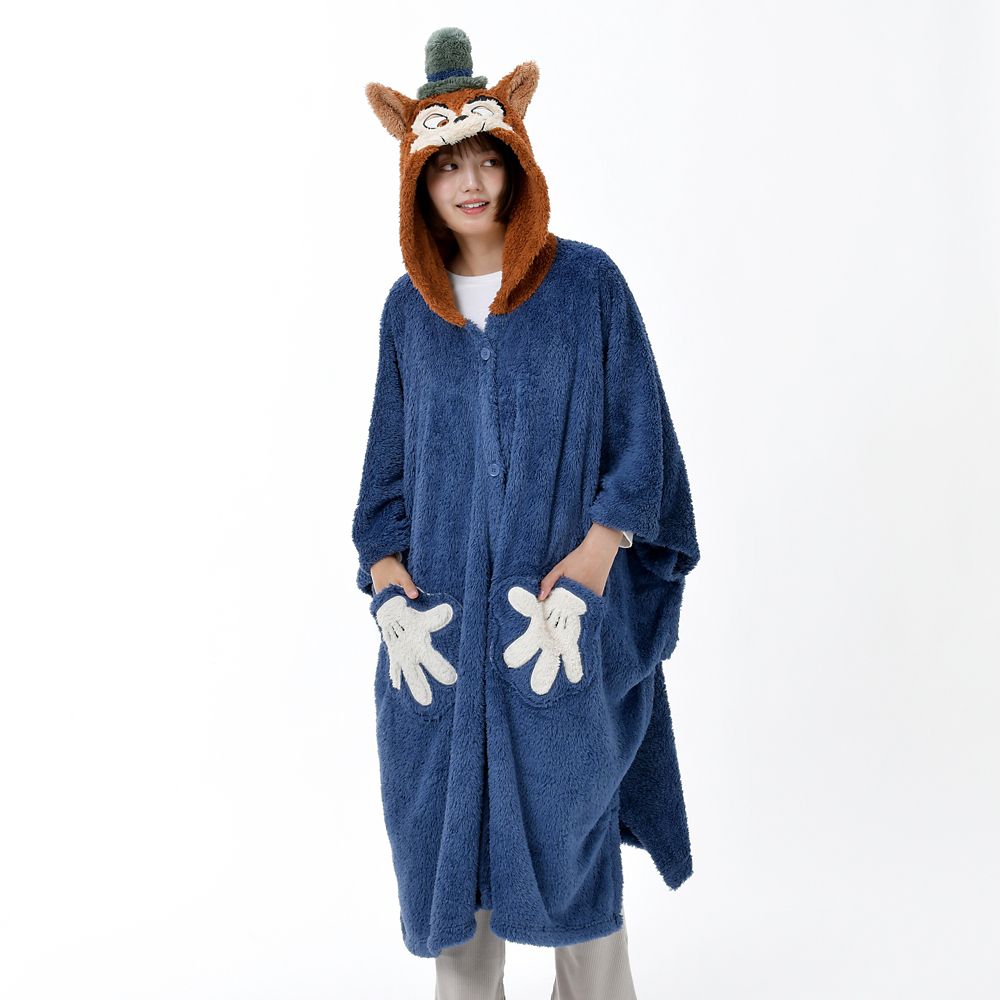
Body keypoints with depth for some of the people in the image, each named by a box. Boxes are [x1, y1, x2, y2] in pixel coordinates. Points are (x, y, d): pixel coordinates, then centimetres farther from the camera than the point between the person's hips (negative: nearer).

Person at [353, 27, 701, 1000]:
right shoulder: (408, 307, 8)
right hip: (440, 615, 3)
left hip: (561, 612, -2)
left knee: (568, 813, 7)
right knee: (444, 812, 10)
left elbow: (638, 439, -2)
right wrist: (389, 586, -3)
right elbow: (387, 463, 10)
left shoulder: (586, 281, -1)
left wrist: (588, 567, -13)